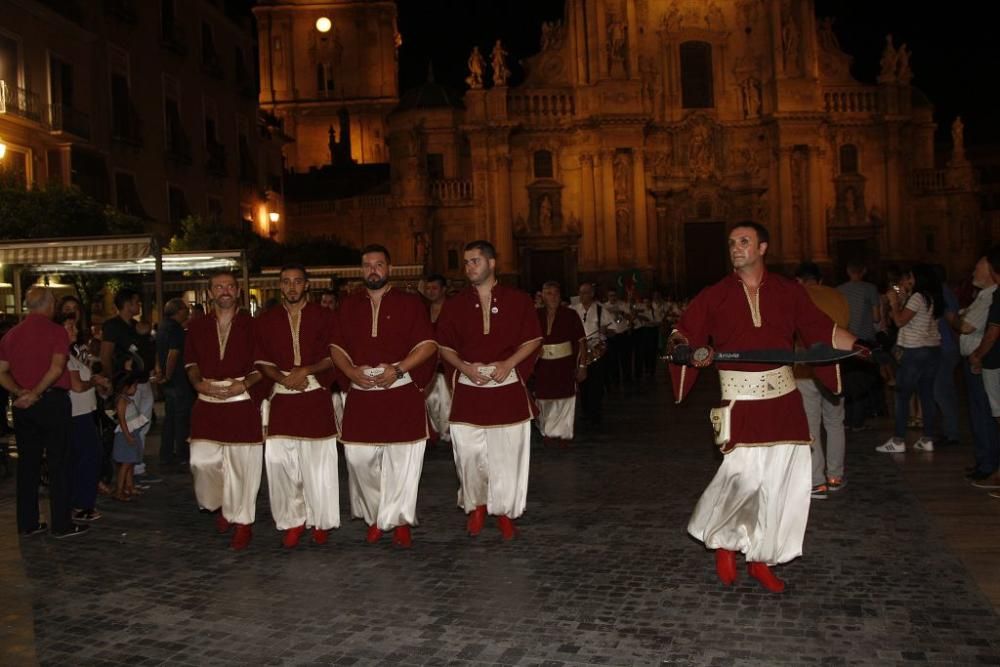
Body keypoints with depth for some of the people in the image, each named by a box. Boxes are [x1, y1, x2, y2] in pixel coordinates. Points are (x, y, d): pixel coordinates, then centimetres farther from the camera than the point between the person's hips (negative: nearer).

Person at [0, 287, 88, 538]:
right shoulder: (56, 331, -8)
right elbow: (56, 368, -20)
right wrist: (36, 394, -15)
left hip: (23, 405, 5)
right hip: (52, 401, -5)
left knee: (27, 463, 12)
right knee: (58, 463, 1)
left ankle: (27, 523, 17)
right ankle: (62, 524, 4)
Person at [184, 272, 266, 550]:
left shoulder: (252, 325, 1)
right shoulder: (197, 326, 11)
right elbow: (190, 361, 15)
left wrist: (244, 384, -12)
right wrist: (198, 382, -4)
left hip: (243, 404, -3)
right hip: (207, 405, 3)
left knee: (242, 464, 0)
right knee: (202, 461, 0)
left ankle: (242, 523, 14)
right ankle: (220, 505, 29)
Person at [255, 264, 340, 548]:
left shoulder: (324, 316, 6)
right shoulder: (267, 320, 11)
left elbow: (333, 356, 3)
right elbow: (262, 360, 8)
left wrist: (306, 371, -12)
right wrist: (284, 378, -10)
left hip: (316, 397, -1)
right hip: (282, 397, 2)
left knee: (318, 461, 0)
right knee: (279, 460, -5)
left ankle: (321, 522, 15)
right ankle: (293, 521, 10)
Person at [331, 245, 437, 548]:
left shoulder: (410, 303, 4)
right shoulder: (349, 306, 13)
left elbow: (428, 344, -1)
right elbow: (336, 346, 14)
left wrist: (399, 369, -14)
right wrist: (351, 371, -6)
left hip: (401, 392, -2)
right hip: (361, 393, 3)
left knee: (402, 460, 0)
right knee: (359, 458, 1)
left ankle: (399, 522, 14)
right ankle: (375, 517, 21)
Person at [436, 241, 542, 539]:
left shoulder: (518, 300, 2)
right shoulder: (454, 305, 6)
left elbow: (533, 340, 5)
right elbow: (445, 347, 10)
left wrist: (509, 363, -10)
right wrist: (465, 367, -9)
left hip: (507, 387, -1)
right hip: (468, 389, 1)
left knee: (507, 453, 3)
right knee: (469, 453, 2)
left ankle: (504, 511, 19)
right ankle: (476, 505, 25)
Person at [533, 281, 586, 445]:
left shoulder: (570, 315, -5)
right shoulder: (537, 316, 2)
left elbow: (581, 342, -5)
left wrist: (582, 365, -9)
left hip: (565, 365, -2)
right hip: (543, 367, 2)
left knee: (564, 400, 3)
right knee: (544, 400, 7)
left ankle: (564, 435, 19)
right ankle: (549, 433, 26)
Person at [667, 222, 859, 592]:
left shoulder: (788, 291, 8)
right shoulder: (714, 296, 4)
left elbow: (822, 329, 9)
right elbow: (682, 332, 1)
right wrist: (683, 347, -20)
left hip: (783, 399, 3)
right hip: (740, 400, -2)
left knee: (783, 478, 5)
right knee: (745, 474, -14)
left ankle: (760, 558, 22)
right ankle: (722, 538, 15)